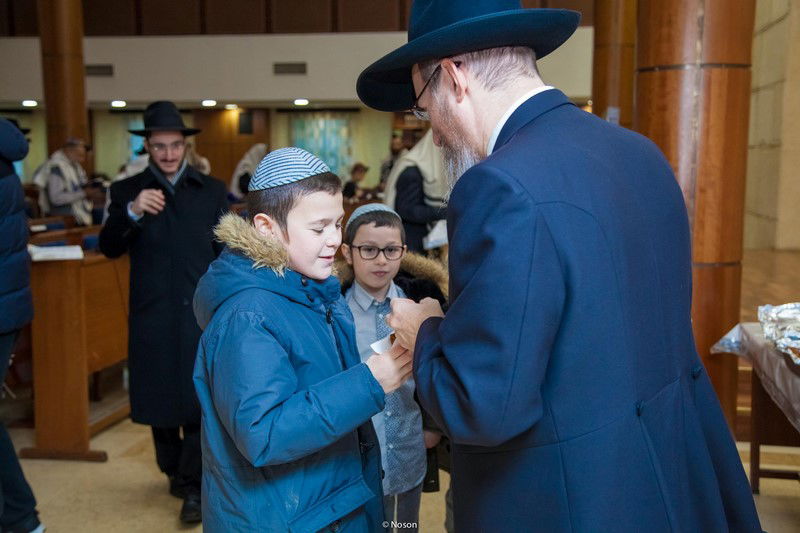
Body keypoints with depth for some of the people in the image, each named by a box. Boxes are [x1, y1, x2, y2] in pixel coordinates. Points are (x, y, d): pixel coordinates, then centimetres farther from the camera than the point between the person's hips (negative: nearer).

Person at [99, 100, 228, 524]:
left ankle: (193, 488, 10)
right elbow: (109, 248, -6)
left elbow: (226, 252, 7)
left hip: (201, 313, -1)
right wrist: (131, 213, -23)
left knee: (199, 401, -1)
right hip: (153, 315, 1)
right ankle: (174, 471, 32)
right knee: (160, 398, 12)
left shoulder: (212, 190, 5)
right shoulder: (127, 191, 3)